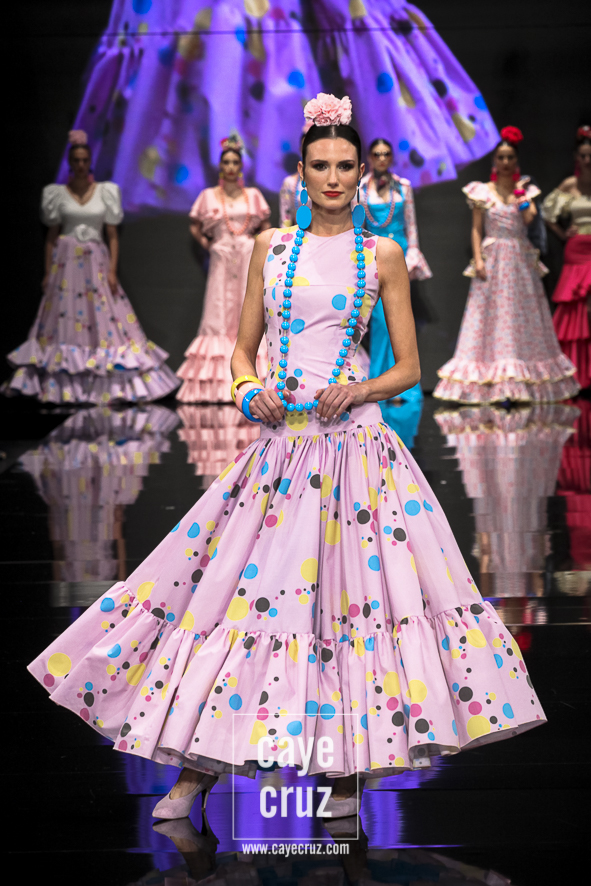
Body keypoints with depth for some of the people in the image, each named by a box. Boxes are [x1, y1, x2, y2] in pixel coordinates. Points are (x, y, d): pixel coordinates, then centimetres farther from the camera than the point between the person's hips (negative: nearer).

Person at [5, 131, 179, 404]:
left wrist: (112, 271, -5)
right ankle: (61, 386, 2)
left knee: (104, 318, -5)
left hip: (96, 262, 0)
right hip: (66, 263, 0)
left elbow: (113, 236, 4)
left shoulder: (105, 192, 5)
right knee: (62, 317, -3)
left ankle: (107, 386, 0)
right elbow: (51, 236, 8)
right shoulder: (58, 194, 5)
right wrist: (48, 273, 2)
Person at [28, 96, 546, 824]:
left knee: (351, 587, -4)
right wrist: (249, 389, -5)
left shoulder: (382, 255, 5)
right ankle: (194, 774, 6)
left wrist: (359, 391, -13)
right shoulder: (270, 246, 12)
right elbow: (243, 349, 15)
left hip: (352, 439, -2)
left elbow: (409, 368, 5)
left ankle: (349, 776, 8)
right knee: (236, 586, -1)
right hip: (280, 442, 3)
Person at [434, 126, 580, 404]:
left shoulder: (524, 189, 9)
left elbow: (529, 217, -8)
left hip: (521, 261, 3)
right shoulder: (482, 192, 3)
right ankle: (492, 384, -5)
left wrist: (521, 192, -6)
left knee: (523, 316, 2)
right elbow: (476, 229, 0)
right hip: (493, 262, -3)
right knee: (492, 316, -5)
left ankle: (520, 381, 7)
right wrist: (478, 259, -10)